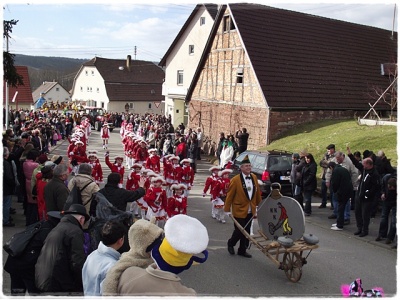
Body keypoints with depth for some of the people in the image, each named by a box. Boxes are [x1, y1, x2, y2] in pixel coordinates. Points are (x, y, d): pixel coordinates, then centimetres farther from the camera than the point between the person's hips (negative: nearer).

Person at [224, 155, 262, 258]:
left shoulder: (254, 177, 2)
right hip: (239, 210, -5)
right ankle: (231, 244, 30)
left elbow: (258, 192, 11)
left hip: (250, 210, 5)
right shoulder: (235, 180, -14)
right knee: (239, 231, 2)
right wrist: (227, 210, -8)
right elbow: (229, 195, -10)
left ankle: (242, 250, 26)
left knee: (246, 231, 12)